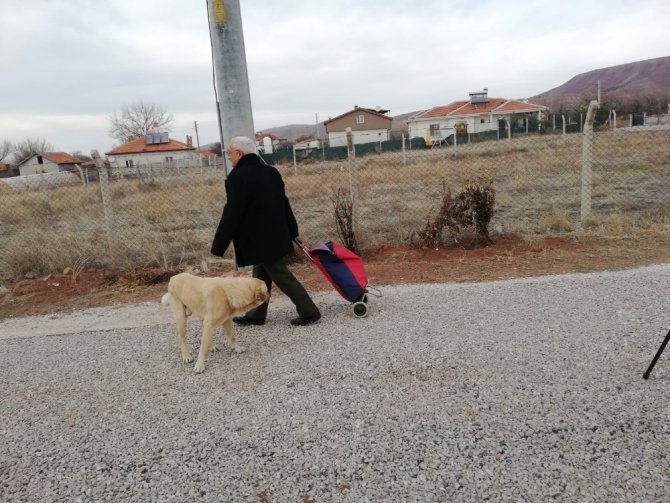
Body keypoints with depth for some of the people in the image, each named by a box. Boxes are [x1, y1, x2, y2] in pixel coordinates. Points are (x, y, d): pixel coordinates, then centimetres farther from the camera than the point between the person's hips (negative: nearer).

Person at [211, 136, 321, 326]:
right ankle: (256, 315, 28)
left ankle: (309, 312, 4)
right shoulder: (271, 172, 8)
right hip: (276, 235, 9)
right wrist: (292, 231, 22)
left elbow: (231, 214, -19)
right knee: (261, 275, 17)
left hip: (259, 239, -9)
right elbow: (284, 203, 14)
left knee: (281, 276, -1)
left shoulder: (238, 177, -18)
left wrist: (218, 247, -13)